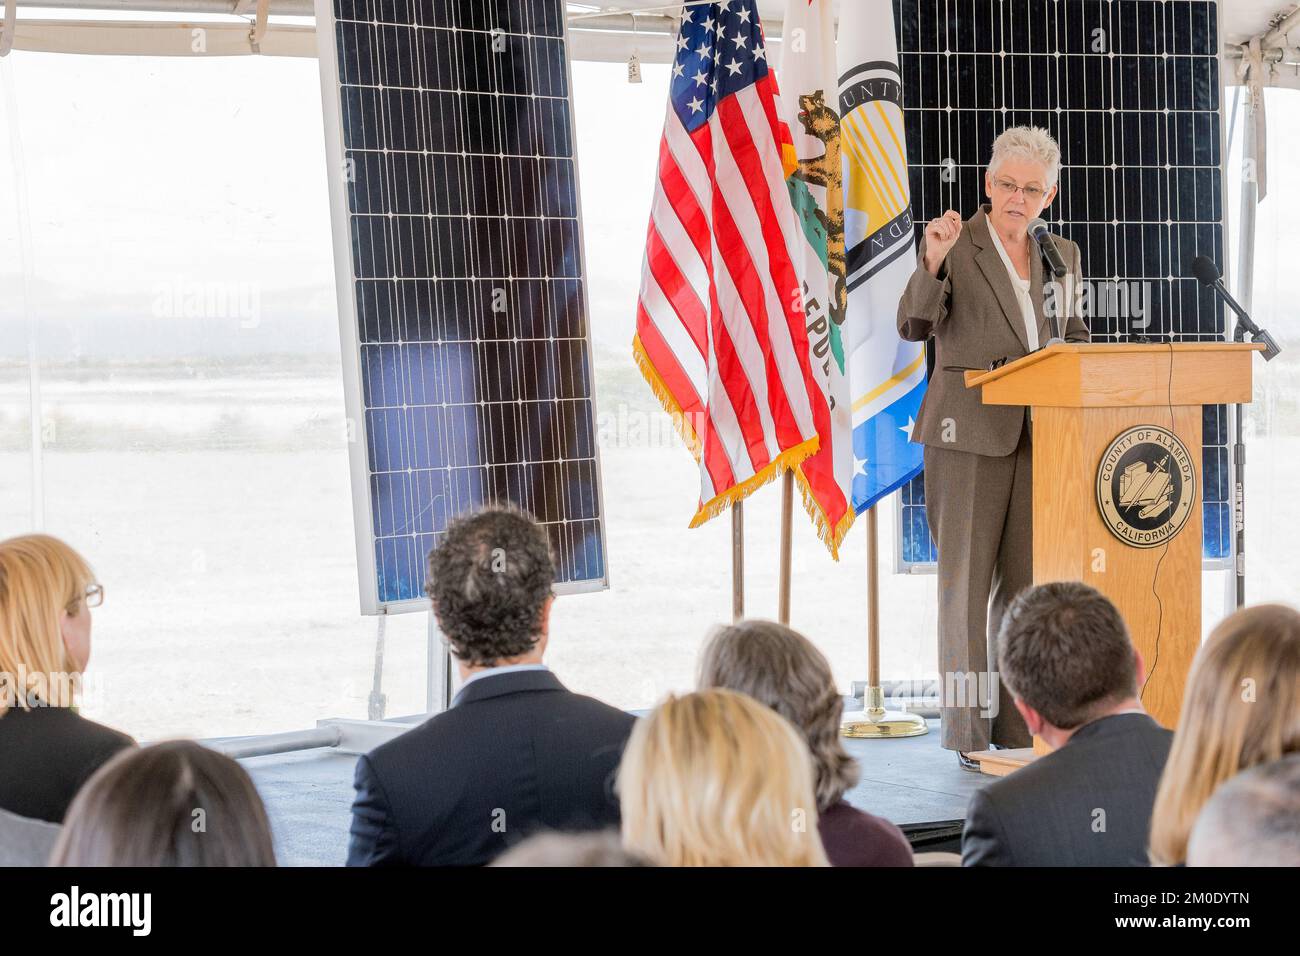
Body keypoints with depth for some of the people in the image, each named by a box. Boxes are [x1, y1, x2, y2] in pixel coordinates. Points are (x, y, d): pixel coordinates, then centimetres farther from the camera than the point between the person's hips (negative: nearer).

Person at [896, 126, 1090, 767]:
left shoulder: (1062, 255, 14)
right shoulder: (953, 245, -2)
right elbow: (914, 326, -12)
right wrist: (932, 261, -28)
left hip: (1039, 435, 5)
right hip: (968, 430, -5)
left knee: (1028, 578, 5)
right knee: (967, 578, -2)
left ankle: (1020, 726, 11)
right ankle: (968, 732, 1)